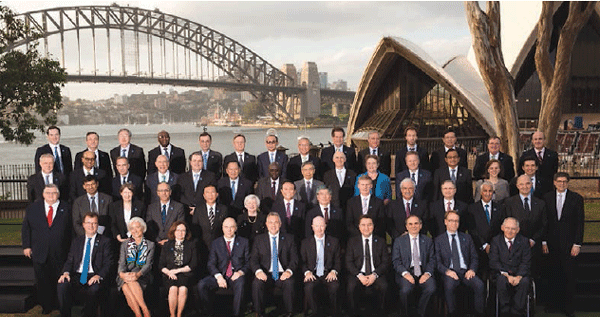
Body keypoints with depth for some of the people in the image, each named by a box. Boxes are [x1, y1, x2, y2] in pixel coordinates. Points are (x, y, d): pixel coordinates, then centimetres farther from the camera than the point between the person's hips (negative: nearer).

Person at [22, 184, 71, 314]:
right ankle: (46, 306, 23)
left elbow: (69, 230, 3)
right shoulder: (33, 208, 6)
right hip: (39, 253, 2)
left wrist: (68, 249, -1)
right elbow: (26, 228, 9)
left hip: (59, 254, -1)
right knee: (42, 282, 7)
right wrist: (26, 246, 2)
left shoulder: (66, 209, 1)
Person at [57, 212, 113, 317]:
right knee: (62, 285, -28)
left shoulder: (105, 241, 8)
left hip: (94, 277, -3)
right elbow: (69, 260, 15)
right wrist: (66, 273, -8)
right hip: (77, 276, 3)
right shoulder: (76, 241, 21)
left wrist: (99, 276, -19)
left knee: (94, 289, -36)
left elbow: (108, 264, 0)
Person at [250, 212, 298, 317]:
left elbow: (294, 258, 4)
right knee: (256, 283, -31)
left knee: (289, 283, -33)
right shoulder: (259, 239, 12)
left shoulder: (289, 238, 12)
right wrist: (258, 271, -18)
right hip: (266, 274, 0)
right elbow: (253, 259, 4)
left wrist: (289, 271, -17)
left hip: (283, 274, 0)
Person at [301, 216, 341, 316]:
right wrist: (307, 272, -12)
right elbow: (302, 261, 8)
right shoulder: (305, 242, 10)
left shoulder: (334, 241, 11)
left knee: (334, 286, -32)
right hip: (312, 274, 0)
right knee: (308, 287, -33)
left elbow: (338, 261, 10)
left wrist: (334, 271, -10)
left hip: (328, 274, 0)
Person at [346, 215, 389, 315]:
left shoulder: (381, 241, 11)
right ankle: (353, 313, -11)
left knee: (383, 286, -31)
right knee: (351, 287, -32)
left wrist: (374, 275, -12)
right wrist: (359, 275, -14)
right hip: (358, 273, 0)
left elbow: (385, 262, 5)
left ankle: (380, 312, -9)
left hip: (376, 275, 1)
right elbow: (348, 262, 3)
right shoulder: (352, 241, 10)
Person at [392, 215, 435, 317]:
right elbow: (396, 261, 3)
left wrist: (427, 273, -10)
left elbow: (432, 260, 9)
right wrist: (405, 273, -15)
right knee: (406, 289, -32)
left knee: (431, 288, -29)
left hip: (423, 273, 2)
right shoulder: (399, 241, 10)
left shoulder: (428, 241, 15)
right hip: (406, 272, -2)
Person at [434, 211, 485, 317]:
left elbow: (474, 257, 15)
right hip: (450, 272, -2)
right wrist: (447, 271, -15)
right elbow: (437, 262, 4)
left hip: (465, 272, 2)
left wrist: (472, 269, -6)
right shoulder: (439, 240, 12)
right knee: (449, 286, -36)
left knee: (479, 285, -29)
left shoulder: (467, 238, 20)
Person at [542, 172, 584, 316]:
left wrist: (577, 244, -7)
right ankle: (555, 303, 20)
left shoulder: (576, 198, 0)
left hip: (569, 243, -2)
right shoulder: (547, 198, 5)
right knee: (554, 275, 8)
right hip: (552, 244, 2)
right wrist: (544, 241, 2)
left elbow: (580, 222, -2)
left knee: (569, 276, 2)